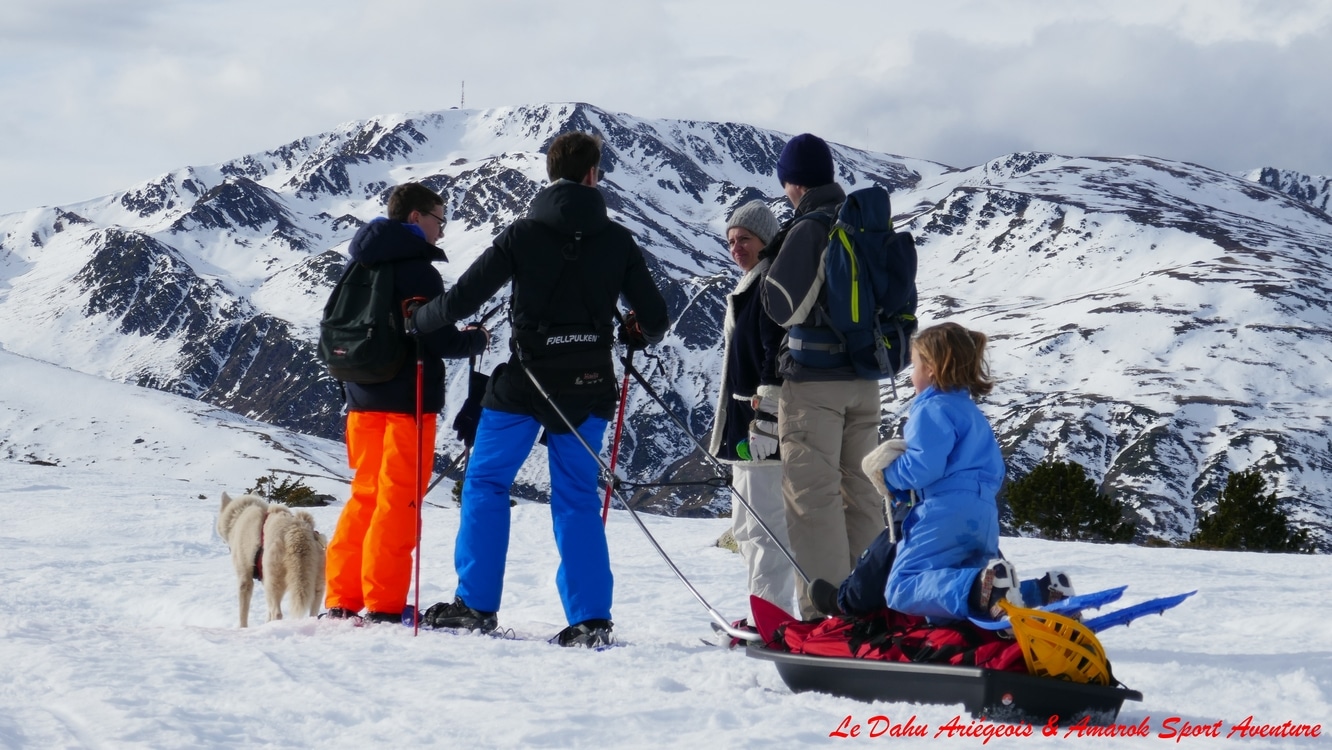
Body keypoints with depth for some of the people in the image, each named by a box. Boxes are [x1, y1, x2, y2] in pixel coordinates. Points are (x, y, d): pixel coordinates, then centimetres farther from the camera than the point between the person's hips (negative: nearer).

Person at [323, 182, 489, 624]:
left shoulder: (358, 268, 12)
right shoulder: (417, 269, -13)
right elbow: (442, 340, -16)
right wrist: (478, 339, 2)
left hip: (362, 398, 8)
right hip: (407, 400, -8)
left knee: (365, 496, 14)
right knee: (398, 500, -3)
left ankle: (342, 599, 13)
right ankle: (384, 604, -2)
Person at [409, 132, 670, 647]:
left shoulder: (523, 235, -6)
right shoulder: (617, 241, 0)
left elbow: (462, 300, -8)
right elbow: (654, 319, 3)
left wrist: (416, 320, 12)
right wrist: (635, 334, 26)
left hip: (523, 385, -2)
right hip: (587, 391, 2)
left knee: (484, 484, 12)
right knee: (577, 497, 10)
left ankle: (476, 604, 11)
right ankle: (590, 618, 2)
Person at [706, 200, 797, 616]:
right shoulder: (749, 288, 20)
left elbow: (777, 352, -20)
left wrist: (766, 417, -23)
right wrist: (729, 421, 26)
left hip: (766, 426, -11)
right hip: (744, 426, 11)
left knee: (764, 525, -11)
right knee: (747, 527, 16)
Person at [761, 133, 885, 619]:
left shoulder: (808, 229, -13)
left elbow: (783, 306, -13)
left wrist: (769, 281, 4)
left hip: (814, 381, -7)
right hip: (865, 379, 7)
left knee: (812, 494, -4)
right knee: (861, 492, 12)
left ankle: (823, 613, -8)